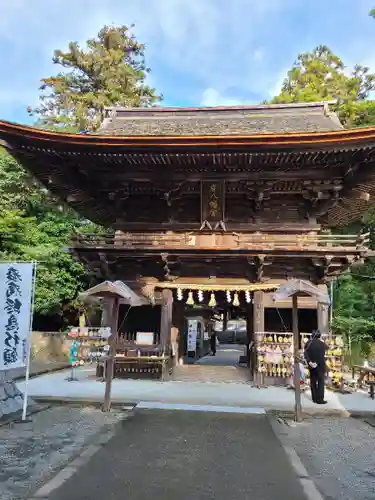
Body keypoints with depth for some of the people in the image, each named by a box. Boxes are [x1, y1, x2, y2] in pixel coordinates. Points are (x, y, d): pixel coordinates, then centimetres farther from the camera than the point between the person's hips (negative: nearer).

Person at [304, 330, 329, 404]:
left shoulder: (309, 343, -1)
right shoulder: (321, 343, -12)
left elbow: (305, 354, -9)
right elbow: (327, 347, 10)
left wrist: (309, 362, -12)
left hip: (312, 365, 4)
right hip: (320, 365, -4)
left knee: (313, 382, 12)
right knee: (321, 382, 4)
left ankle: (314, 398, 19)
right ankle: (320, 399, 5)